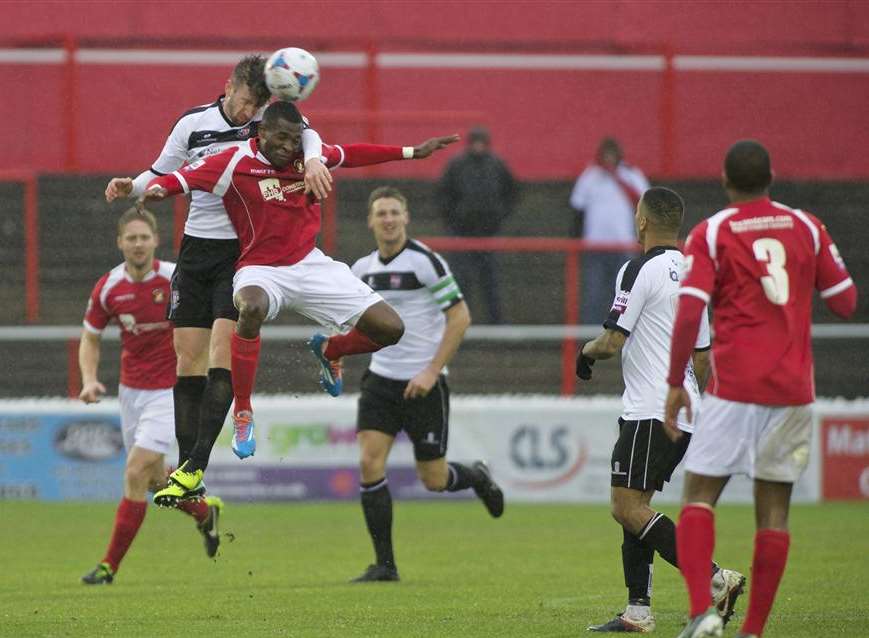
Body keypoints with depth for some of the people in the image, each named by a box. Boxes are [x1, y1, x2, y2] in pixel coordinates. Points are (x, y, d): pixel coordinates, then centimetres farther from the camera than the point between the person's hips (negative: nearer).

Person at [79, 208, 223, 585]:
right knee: (154, 477, 15)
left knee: (135, 474, -14)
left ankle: (110, 565, -7)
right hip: (131, 391, 5)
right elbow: (90, 338, 6)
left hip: (169, 391, -5)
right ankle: (205, 511, 45)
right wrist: (89, 378, -10)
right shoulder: (109, 287, -6)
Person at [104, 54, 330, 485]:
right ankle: (184, 463, 7)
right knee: (188, 355, 2)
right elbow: (162, 175, 13)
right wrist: (130, 187, -7)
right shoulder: (193, 124, 3)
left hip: (244, 250, -3)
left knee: (223, 347, -16)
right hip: (198, 246, 4)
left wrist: (312, 159, -47)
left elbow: (304, 133, -25)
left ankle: (198, 464, -19)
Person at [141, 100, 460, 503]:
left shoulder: (306, 156, 3)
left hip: (310, 265, 5)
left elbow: (353, 154, 19)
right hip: (261, 271, -5)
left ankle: (328, 350, 31)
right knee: (252, 308, -43)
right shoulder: (235, 163, -13)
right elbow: (187, 177, -25)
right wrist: (158, 188, -47)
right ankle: (243, 416, -30)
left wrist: (412, 152, 25)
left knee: (390, 329, -2)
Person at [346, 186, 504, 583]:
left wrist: (432, 371, -18)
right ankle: (385, 564, -3)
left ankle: (477, 478, 37)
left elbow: (460, 316, -13)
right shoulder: (364, 268, 7)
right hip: (381, 379, 5)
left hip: (423, 383, -5)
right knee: (369, 463, -10)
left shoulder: (424, 261, -13)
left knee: (433, 479, 0)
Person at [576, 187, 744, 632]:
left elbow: (612, 341, -14)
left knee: (628, 508, -10)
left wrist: (586, 352, 7)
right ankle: (638, 611, 8)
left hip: (650, 411, -9)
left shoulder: (640, 270, -11)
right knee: (635, 506, 12)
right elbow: (702, 356, 19)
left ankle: (715, 579, -18)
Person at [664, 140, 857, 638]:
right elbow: (846, 303, 9)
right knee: (775, 509, 7)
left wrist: (675, 383, -4)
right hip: (794, 388, 3)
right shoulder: (806, 227, 6)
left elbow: (689, 314, -12)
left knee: (700, 496, 2)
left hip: (734, 387, -3)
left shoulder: (711, 234, -3)